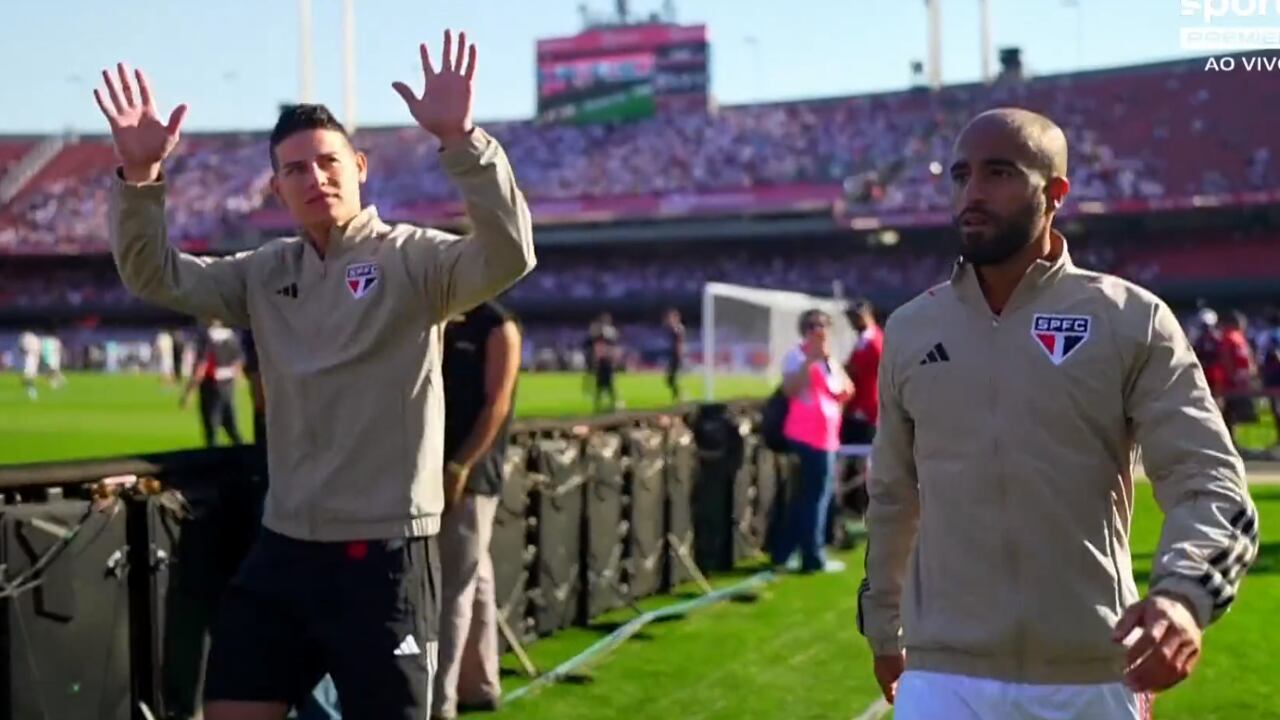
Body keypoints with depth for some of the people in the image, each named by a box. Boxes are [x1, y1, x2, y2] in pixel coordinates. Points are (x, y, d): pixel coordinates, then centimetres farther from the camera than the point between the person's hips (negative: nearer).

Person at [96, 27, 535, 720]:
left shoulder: (411, 258, -7)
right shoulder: (265, 273, 9)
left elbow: (509, 256, -24)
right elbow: (154, 276, 9)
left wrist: (460, 140, -36)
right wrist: (139, 175, -7)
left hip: (384, 550, -5)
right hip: (282, 545, 6)